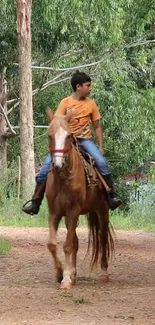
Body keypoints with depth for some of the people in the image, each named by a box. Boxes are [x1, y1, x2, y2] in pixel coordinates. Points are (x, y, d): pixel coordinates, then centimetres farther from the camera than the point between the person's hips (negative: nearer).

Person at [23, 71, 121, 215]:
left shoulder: (91, 104, 2)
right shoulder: (66, 103, -2)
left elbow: (97, 127, 9)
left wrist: (100, 147, 2)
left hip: (85, 139, 1)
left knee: (101, 162, -24)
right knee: (47, 165, -16)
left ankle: (110, 197, -15)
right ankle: (35, 203, -9)